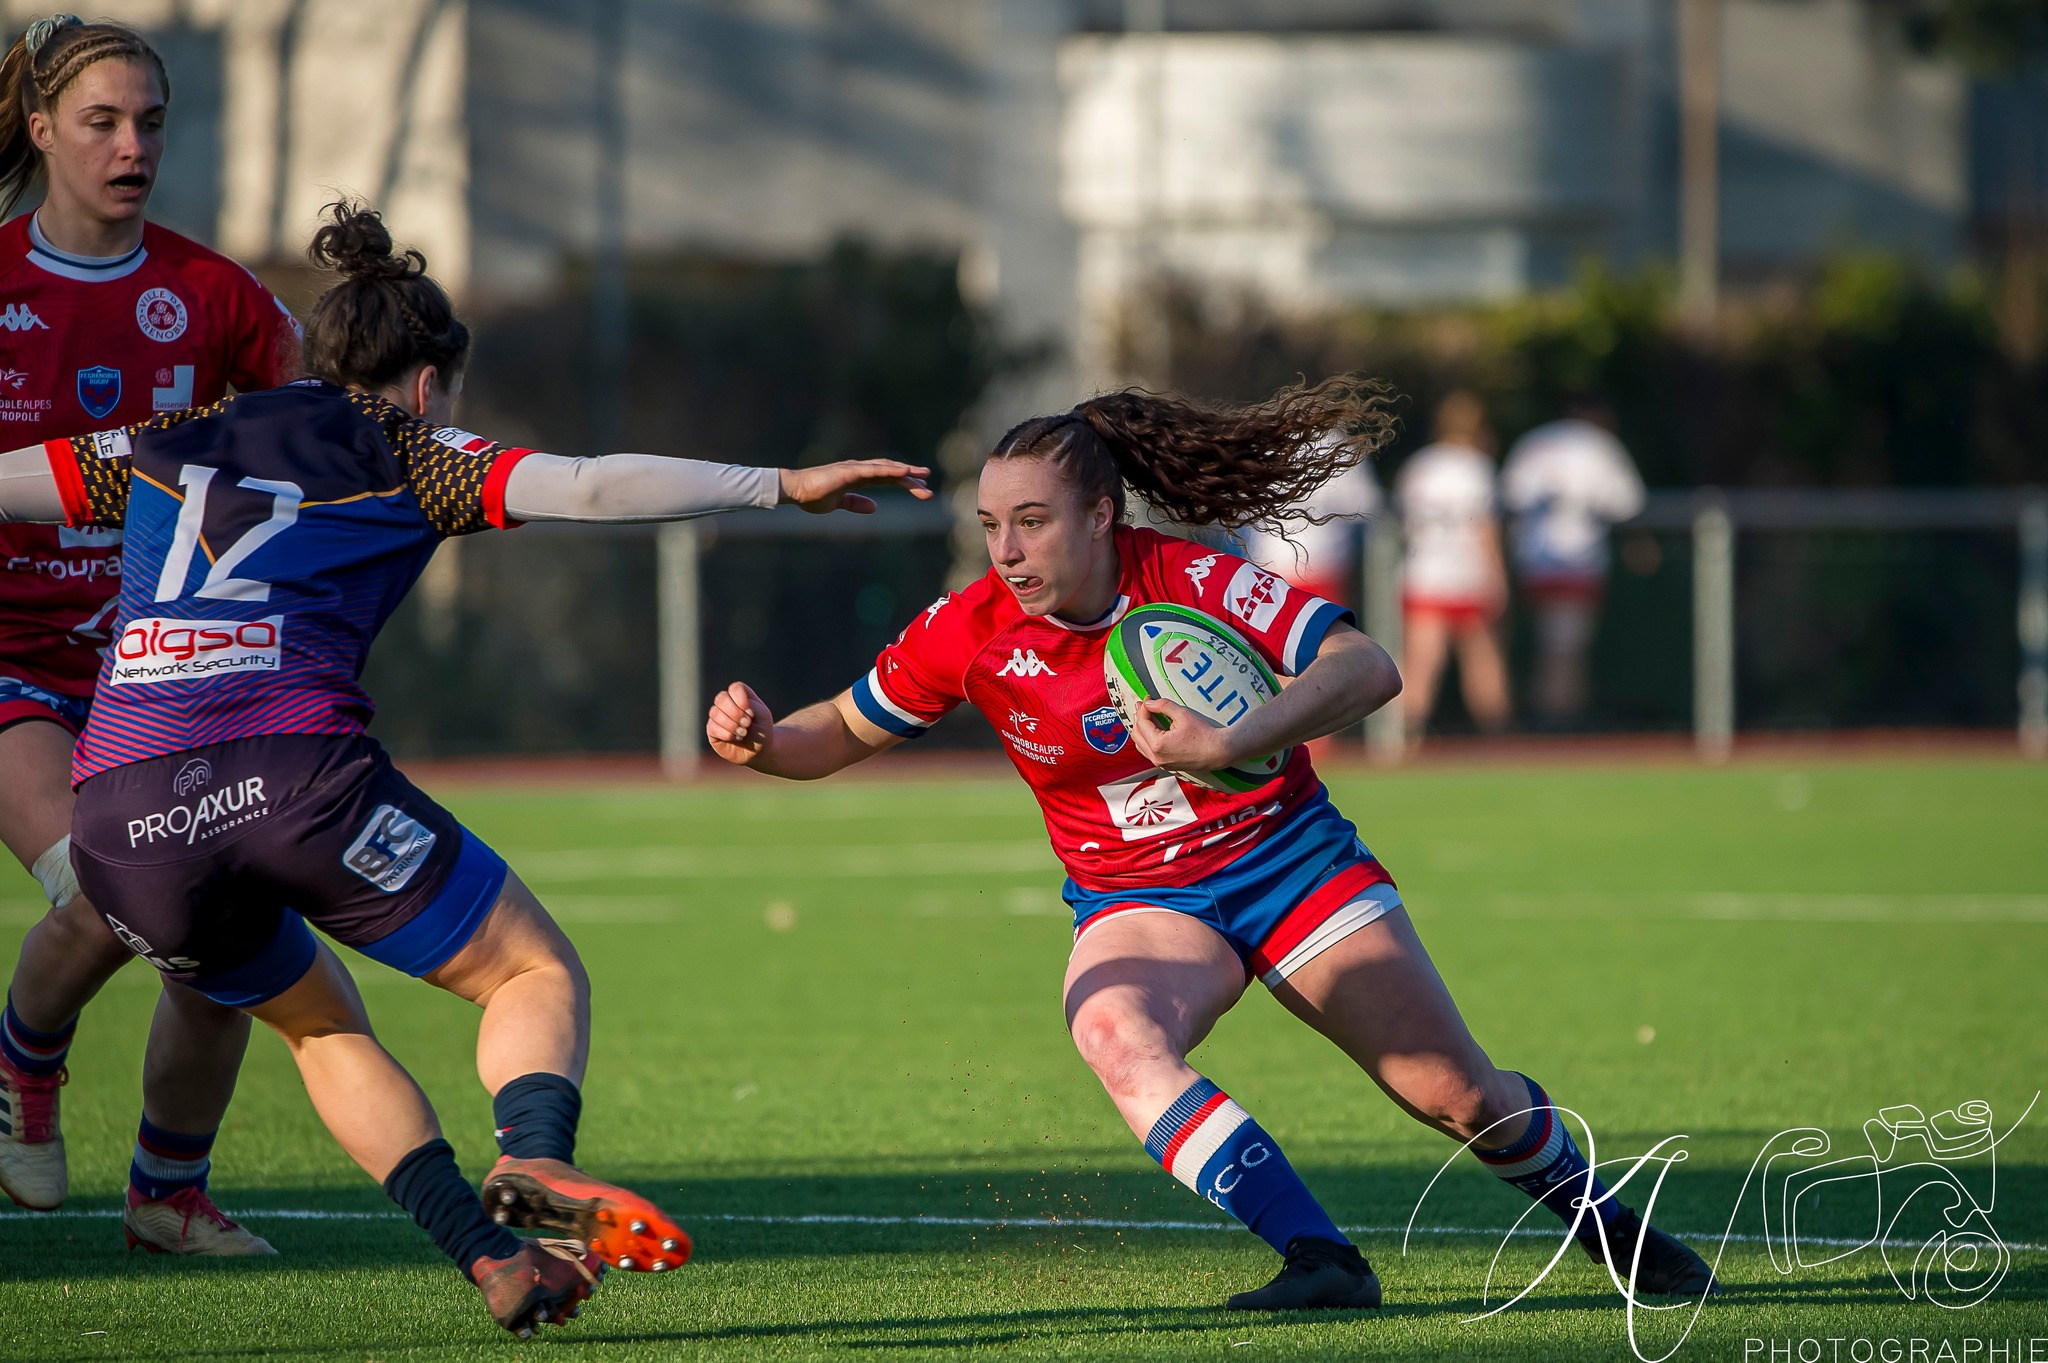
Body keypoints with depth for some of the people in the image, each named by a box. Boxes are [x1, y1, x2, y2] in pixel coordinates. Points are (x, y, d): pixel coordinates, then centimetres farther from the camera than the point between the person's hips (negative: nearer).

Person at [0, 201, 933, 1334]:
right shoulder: (407, 457, 14)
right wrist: (784, 484, 4)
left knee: (320, 1022, 28)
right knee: (539, 973, 12)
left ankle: (493, 1258, 10)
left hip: (121, 817, 4)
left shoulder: (165, 447, 25)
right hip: (295, 765, -4)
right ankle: (533, 1160, -20)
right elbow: (593, 487, 3)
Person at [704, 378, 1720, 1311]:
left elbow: (1368, 670, -29)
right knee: (1113, 1033, -35)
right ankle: (1320, 1259, -37)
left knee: (1459, 1095, -1)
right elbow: (844, 731, 0)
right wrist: (761, 742, -23)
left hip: (1291, 859, -1)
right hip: (1138, 904, 1)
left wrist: (1232, 743, -44)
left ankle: (1606, 1225, 31)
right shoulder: (971, 634, -13)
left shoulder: (1196, 583, -21)